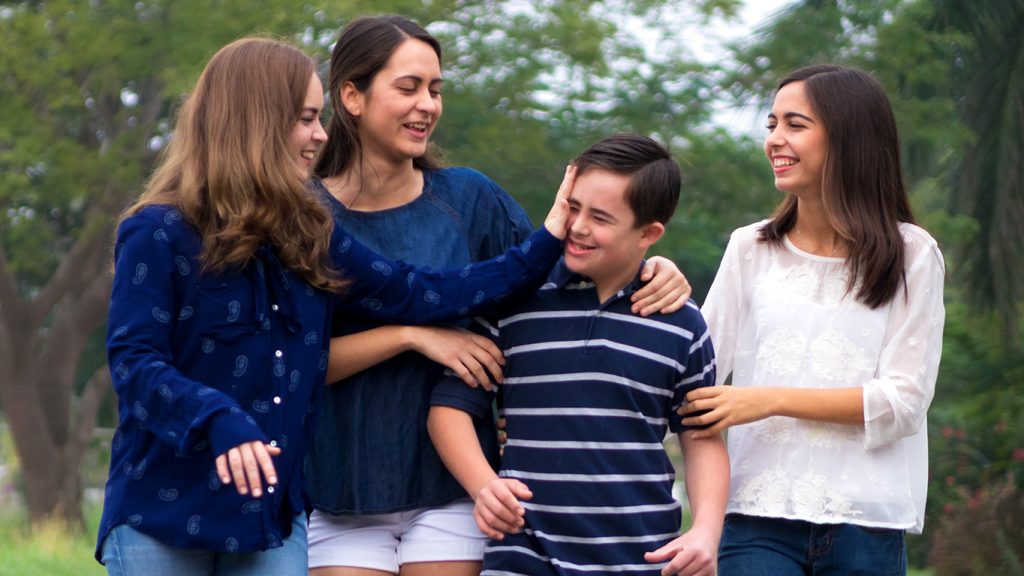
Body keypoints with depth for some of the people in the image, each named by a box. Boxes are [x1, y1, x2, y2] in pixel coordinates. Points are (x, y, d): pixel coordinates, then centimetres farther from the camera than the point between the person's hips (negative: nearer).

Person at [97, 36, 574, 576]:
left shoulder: (308, 237, 11)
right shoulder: (159, 234, -8)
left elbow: (416, 293, 10)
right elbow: (134, 364, -17)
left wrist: (544, 247, 7)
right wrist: (218, 421, -34)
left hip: (273, 518, 5)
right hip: (161, 516, -5)